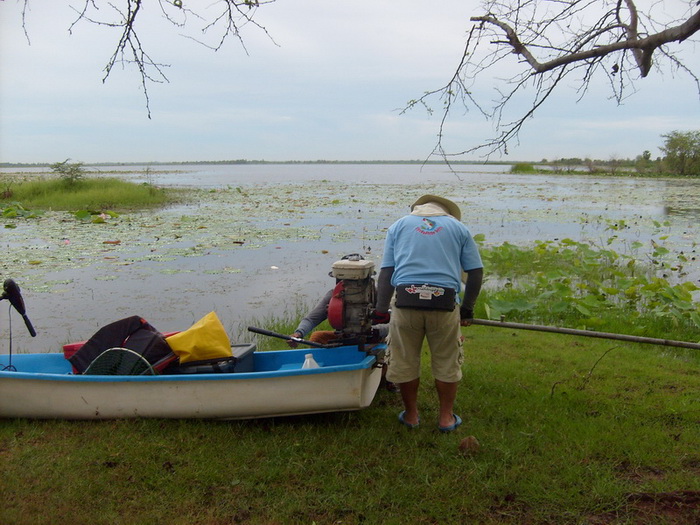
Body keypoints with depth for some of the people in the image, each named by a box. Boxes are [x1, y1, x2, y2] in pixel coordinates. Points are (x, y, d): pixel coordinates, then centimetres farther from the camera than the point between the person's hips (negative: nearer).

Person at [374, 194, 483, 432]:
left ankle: (410, 414, 27)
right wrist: (467, 309, 20)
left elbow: (386, 272, 11)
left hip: (405, 299, 0)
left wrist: (381, 310, 12)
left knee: (405, 362, 14)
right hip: (444, 303, 0)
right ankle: (446, 417, 25)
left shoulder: (398, 225, 20)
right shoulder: (458, 227, 20)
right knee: (447, 363, 15)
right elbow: (476, 272, 12)